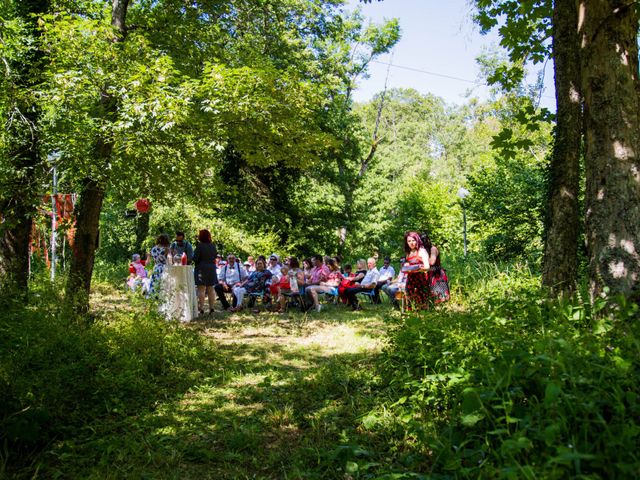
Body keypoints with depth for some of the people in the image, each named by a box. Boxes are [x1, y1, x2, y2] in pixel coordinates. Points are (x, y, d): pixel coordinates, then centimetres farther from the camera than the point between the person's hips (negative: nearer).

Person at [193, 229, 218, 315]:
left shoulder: (199, 245, -14)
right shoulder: (213, 245, 3)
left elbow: (195, 258, -14)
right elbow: (215, 256, 14)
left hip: (201, 269, -5)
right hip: (211, 268, 6)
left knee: (201, 289, -3)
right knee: (211, 289, 12)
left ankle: (201, 309, -5)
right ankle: (211, 308, 15)